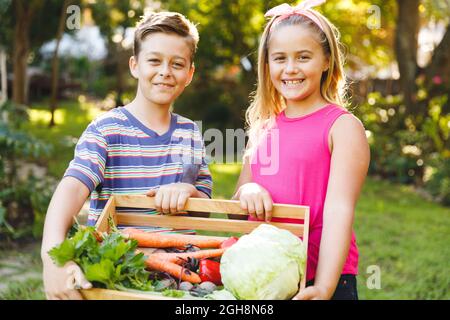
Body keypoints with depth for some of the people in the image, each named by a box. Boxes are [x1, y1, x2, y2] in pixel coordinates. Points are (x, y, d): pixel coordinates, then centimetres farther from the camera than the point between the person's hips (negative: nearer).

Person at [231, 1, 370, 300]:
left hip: (321, 279, -4)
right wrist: (245, 191, -11)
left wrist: (323, 287, -27)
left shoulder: (343, 126, -7)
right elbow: (237, 214, 11)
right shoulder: (262, 128, 7)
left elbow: (339, 209, -16)